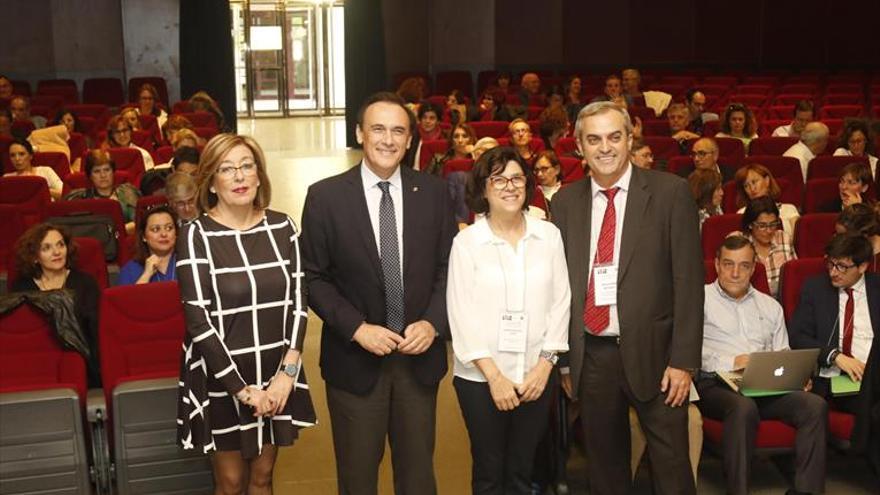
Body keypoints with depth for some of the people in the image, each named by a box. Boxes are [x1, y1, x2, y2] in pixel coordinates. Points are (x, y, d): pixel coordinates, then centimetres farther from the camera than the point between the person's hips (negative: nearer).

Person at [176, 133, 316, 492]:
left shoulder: (283, 227, 0)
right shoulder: (196, 236, -12)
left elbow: (298, 301, 1)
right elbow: (198, 320, -15)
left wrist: (288, 372, -9)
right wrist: (241, 388, -15)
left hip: (277, 375, 3)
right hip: (221, 380, -3)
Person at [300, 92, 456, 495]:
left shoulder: (434, 192, 1)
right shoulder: (325, 196, -6)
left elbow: (448, 268, 4)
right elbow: (314, 277, -5)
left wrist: (433, 323, -10)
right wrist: (356, 328, -15)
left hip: (420, 355, 2)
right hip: (355, 358, -2)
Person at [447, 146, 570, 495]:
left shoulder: (549, 235, 2)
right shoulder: (466, 242, -5)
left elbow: (560, 302, 3)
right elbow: (462, 314, -7)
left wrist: (545, 364, -4)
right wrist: (494, 376, -11)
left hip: (535, 376, 2)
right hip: (481, 378, -2)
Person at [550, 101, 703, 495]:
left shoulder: (669, 192, -4)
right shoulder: (565, 202, 5)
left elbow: (688, 280, -6)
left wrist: (683, 360, -10)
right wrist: (563, 359, 7)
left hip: (652, 353, -3)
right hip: (591, 356, 3)